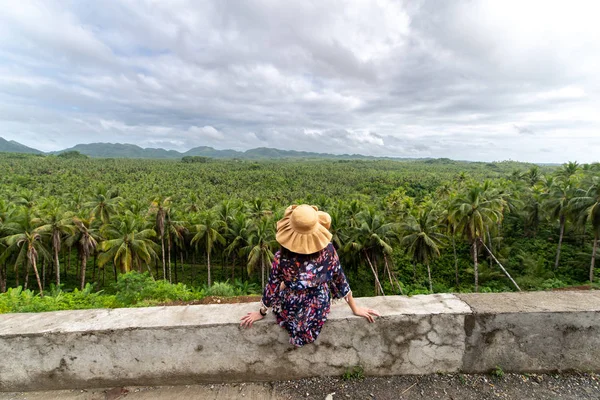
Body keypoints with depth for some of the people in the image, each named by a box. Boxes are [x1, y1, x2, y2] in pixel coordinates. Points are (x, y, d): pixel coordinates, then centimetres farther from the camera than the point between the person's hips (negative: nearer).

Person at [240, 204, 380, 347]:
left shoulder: (282, 257, -33)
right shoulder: (328, 250, -27)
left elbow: (272, 288, -17)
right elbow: (340, 280, -13)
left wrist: (261, 312, 3)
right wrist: (355, 308, 4)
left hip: (291, 312, -1)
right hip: (319, 310, 2)